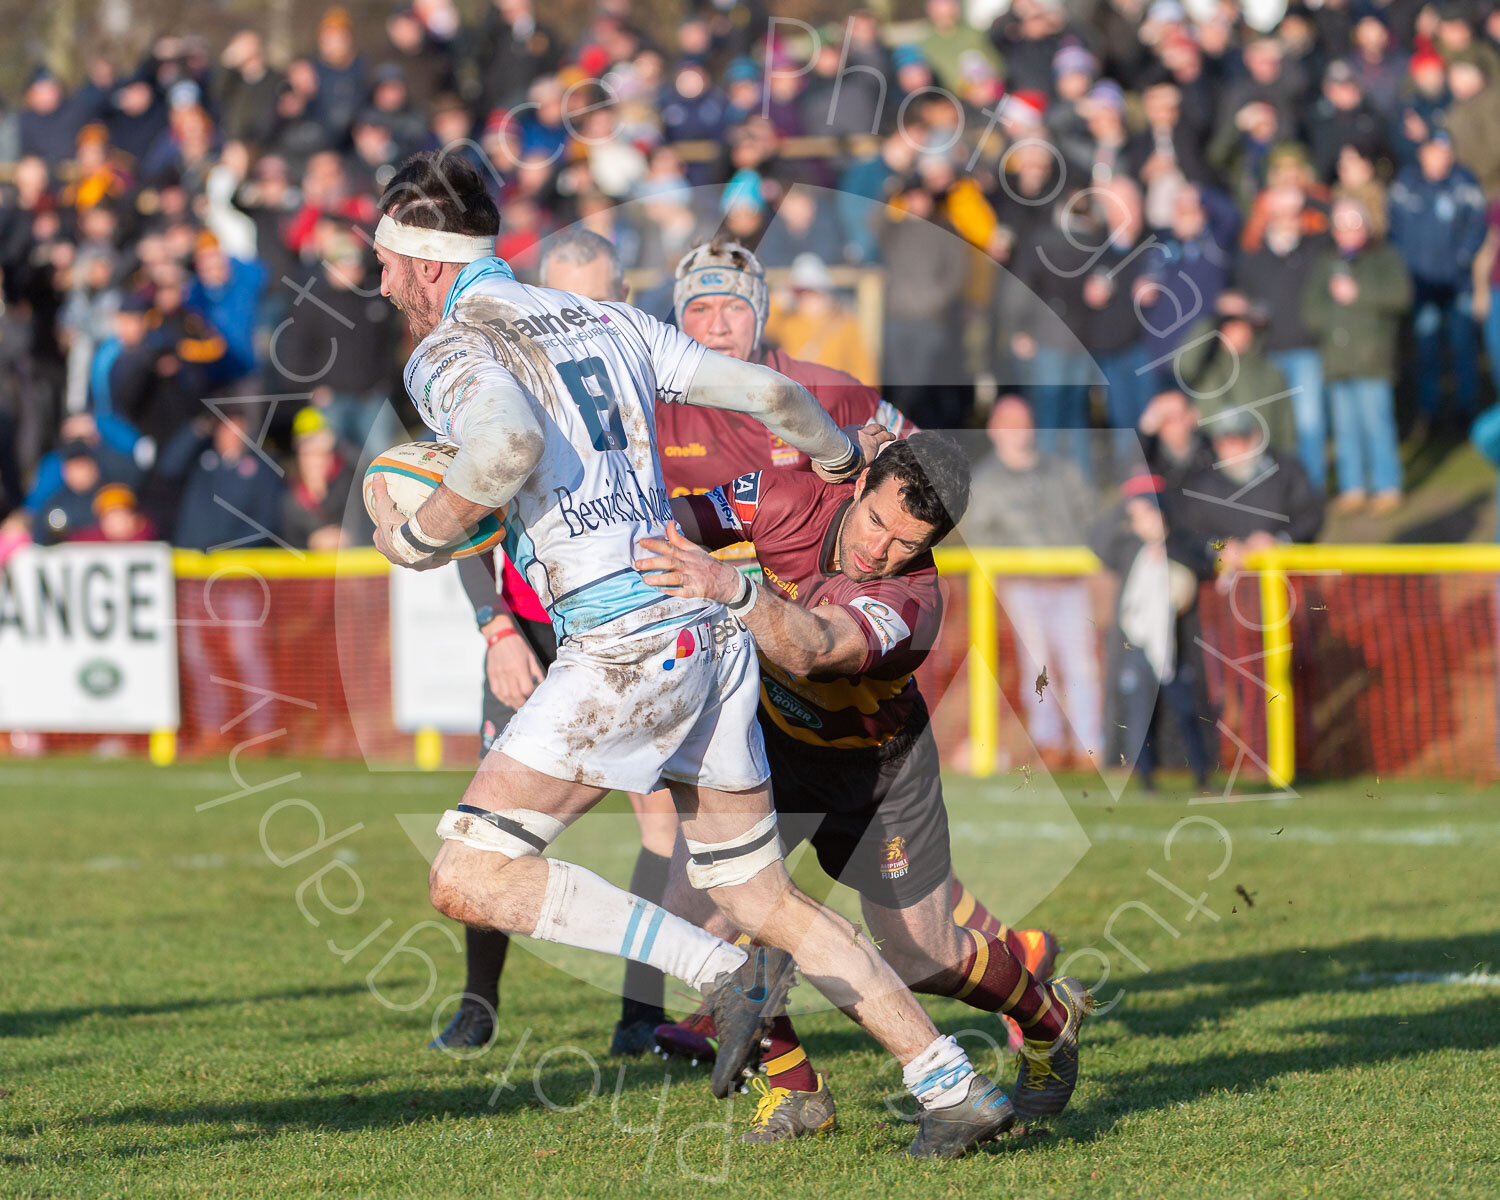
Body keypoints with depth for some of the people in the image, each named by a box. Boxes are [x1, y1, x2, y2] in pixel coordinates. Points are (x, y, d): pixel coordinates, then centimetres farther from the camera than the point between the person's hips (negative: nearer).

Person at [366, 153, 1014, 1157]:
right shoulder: (605, 321, 18)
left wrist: (417, 537, -11)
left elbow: (512, 441, -27)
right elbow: (769, 391, 22)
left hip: (621, 650, -8)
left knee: (469, 877, -5)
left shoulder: (450, 352, -4)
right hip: (713, 631, 8)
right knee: (761, 896, 16)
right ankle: (957, 1087, 11)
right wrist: (846, 461, 42)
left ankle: (724, 972, -14)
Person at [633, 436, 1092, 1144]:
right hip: (770, 738, 4)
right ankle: (794, 1093, 4)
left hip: (875, 767, -4)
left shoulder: (912, 601, -37)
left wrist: (730, 587, -73)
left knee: (926, 957, 5)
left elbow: (813, 648, -56)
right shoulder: (792, 501, -23)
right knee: (696, 915, -14)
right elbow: (675, 525, -13)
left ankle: (1049, 1018, 39)